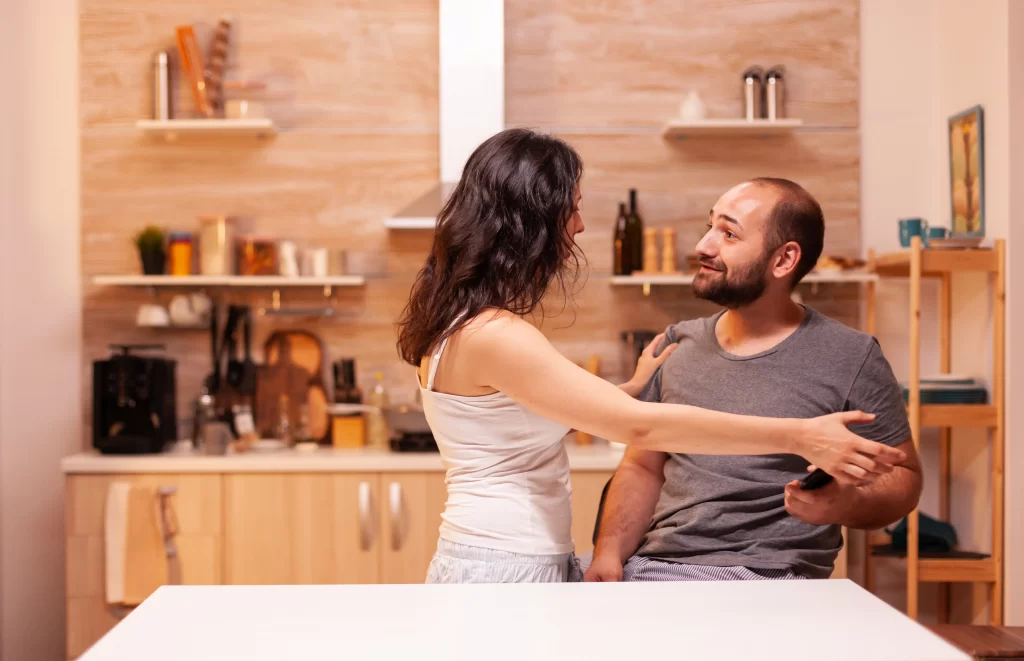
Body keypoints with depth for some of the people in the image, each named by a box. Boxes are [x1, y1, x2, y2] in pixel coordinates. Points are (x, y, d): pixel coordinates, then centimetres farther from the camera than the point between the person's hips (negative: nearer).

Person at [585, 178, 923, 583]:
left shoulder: (851, 359, 0)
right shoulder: (675, 347, 14)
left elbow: (903, 477, 7)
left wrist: (849, 505, -16)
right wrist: (609, 553, 1)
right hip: (649, 569, 4)